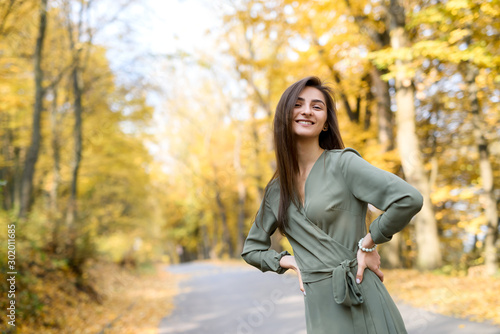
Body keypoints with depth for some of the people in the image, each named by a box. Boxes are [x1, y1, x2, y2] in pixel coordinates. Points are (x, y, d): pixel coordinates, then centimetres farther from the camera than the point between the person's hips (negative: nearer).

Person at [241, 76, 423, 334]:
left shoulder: (342, 163, -8)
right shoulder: (276, 190, 9)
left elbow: (409, 199, -17)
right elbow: (251, 249, 20)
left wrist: (368, 242, -7)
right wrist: (291, 262, 4)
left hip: (360, 304, -5)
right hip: (318, 311, 5)